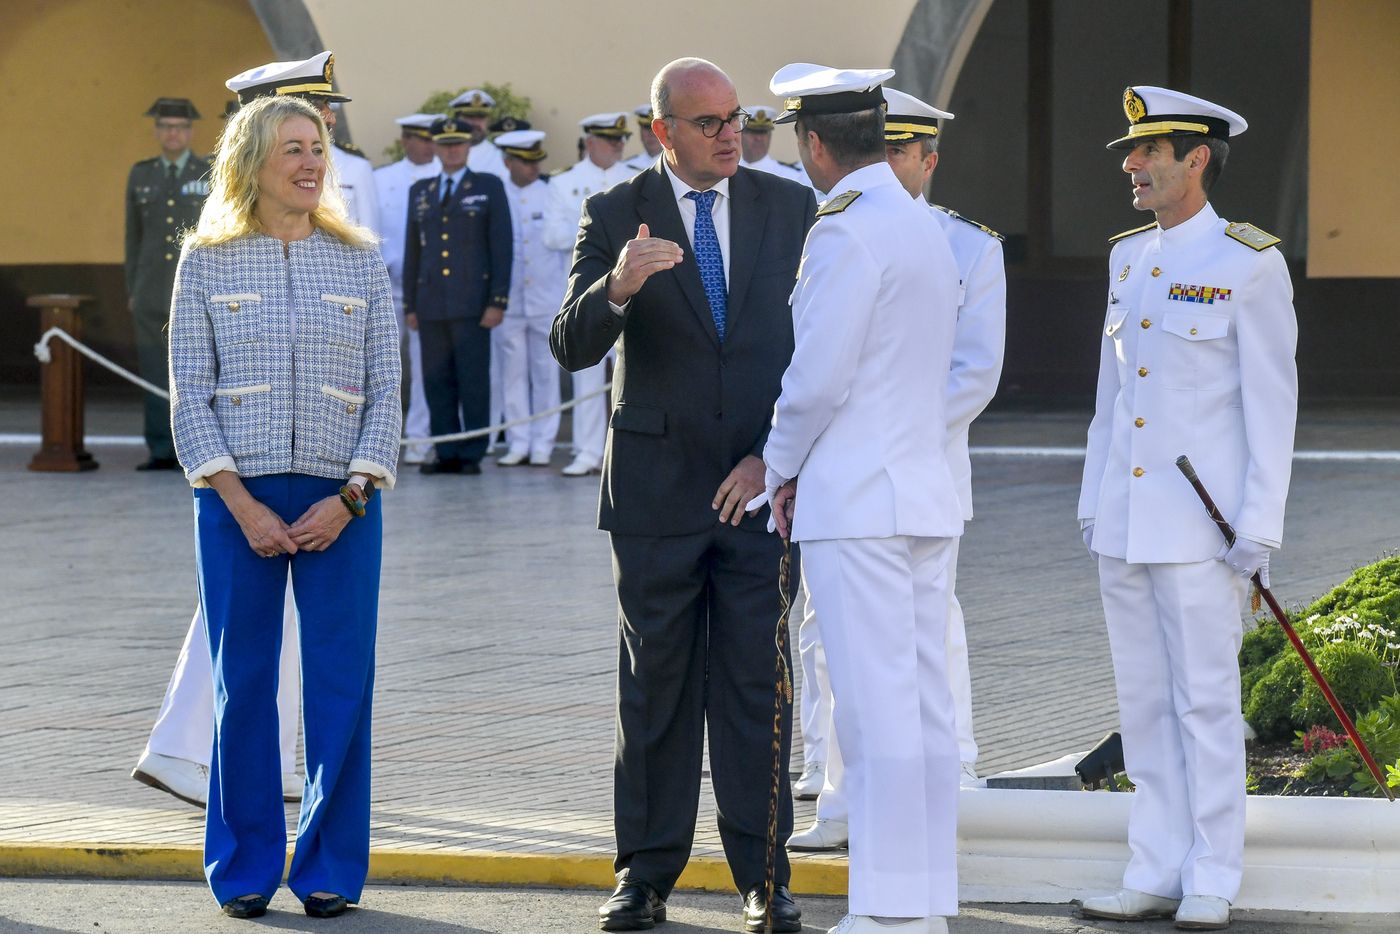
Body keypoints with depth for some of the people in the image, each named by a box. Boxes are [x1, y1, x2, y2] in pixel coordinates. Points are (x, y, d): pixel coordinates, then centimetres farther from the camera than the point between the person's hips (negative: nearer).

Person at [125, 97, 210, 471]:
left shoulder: (212, 176, 0)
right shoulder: (141, 175, 8)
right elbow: (135, 237, 12)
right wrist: (132, 292, 8)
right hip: (154, 289, 3)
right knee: (156, 371, 0)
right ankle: (162, 451, 5)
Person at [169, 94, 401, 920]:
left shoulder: (361, 263, 7)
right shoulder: (207, 264, 4)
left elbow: (386, 391, 5)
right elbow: (190, 396, 1)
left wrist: (349, 500, -7)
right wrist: (243, 505, -8)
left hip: (341, 501, 1)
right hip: (237, 500, -1)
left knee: (343, 685, 0)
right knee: (243, 684, 2)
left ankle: (331, 868, 10)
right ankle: (247, 868, 12)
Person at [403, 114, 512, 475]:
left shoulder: (489, 187, 6)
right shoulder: (420, 192, 17)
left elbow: (501, 246, 0)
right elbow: (412, 250, 18)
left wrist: (497, 301, -8)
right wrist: (410, 304, 12)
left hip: (471, 304, -4)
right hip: (431, 305, 4)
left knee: (474, 381, -5)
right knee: (437, 382, 2)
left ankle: (473, 455, -1)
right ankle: (447, 454, 7)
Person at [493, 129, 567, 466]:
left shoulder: (554, 196, 4)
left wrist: (567, 296, 3)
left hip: (548, 300, 0)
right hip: (509, 302, 0)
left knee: (546, 373, 2)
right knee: (513, 372, 3)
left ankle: (542, 445, 6)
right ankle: (518, 443, 9)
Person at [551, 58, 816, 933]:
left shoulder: (791, 208, 4)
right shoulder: (616, 215, 0)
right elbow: (572, 347, -8)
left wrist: (776, 455, -5)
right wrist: (616, 287, -29)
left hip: (763, 483, 0)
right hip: (658, 486, 0)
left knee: (757, 682, 0)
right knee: (656, 684, 6)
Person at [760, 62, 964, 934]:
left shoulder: (845, 233, -13)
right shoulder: (930, 231, 15)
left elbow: (817, 378, -16)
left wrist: (782, 471, 1)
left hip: (856, 501, -9)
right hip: (926, 493, 9)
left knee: (878, 709, -8)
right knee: (924, 706, 9)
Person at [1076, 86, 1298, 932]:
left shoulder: (1249, 264, -7)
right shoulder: (1128, 258, 13)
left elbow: (1272, 400, -8)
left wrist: (1260, 524, -12)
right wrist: (1094, 503, 15)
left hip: (1200, 523, -7)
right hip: (1125, 521, 7)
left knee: (1206, 700, -3)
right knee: (1144, 702, 9)